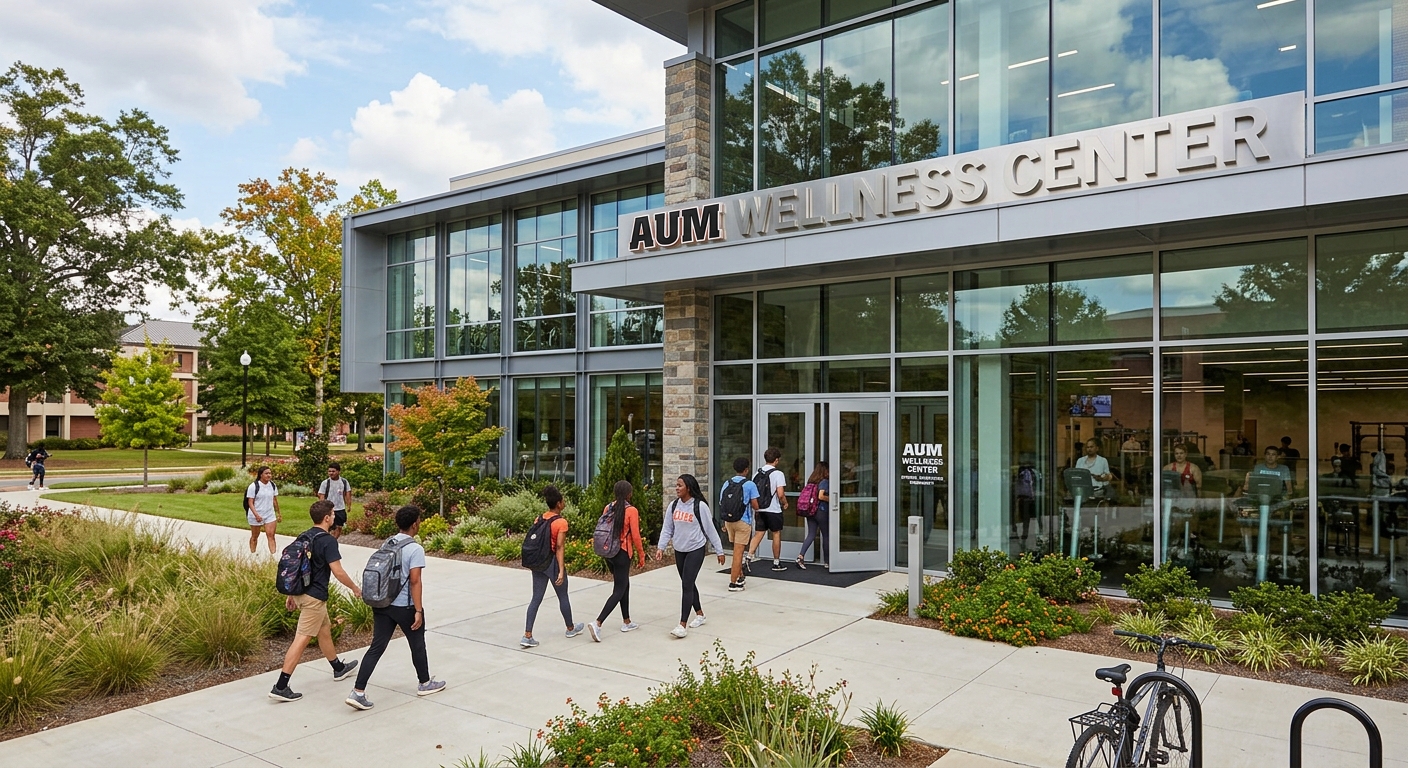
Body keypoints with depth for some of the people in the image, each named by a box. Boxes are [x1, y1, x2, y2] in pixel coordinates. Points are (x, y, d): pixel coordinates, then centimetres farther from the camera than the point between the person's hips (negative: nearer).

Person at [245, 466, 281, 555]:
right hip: (256, 516, -3)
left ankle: (273, 554, -11)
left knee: (271, 535, -7)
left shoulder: (272, 485, 4)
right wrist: (256, 514, -26)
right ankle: (253, 554, 27)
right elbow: (250, 502, -14)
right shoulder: (253, 486, -12)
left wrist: (278, 513, 15)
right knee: (254, 536, 12)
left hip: (270, 515, 3)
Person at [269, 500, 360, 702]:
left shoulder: (303, 537, 8)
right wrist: (355, 588, -4)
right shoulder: (328, 540, -17)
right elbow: (338, 572, -18)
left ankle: (339, 669, 39)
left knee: (325, 630, 23)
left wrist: (291, 594, 21)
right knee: (302, 639, -5)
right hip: (314, 596, -9)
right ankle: (280, 687, -5)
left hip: (300, 592, 9)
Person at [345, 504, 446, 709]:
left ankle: (358, 692, -2)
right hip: (405, 607, -6)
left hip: (382, 604, 6)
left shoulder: (387, 544, 6)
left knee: (377, 647, 6)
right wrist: (418, 610, -17)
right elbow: (415, 581, -20)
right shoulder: (415, 549, -17)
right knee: (417, 645, 14)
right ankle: (424, 683, 31)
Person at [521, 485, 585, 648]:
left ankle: (527, 636, 0)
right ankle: (571, 629, 34)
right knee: (563, 597, 14)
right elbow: (560, 547, -20)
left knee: (536, 598, 7)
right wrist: (561, 571, -20)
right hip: (553, 562, -6)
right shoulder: (561, 522, -16)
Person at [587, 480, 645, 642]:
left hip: (609, 553, 7)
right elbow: (635, 536, -13)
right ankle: (598, 623, -14)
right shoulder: (632, 511, -14)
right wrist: (641, 556, -2)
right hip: (623, 553, -7)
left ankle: (626, 622, 31)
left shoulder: (608, 508, 2)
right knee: (618, 591, -1)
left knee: (624, 585, 22)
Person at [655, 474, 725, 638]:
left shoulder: (700, 506, -14)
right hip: (679, 550, 6)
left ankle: (683, 625, -10)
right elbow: (667, 529, 6)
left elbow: (710, 530, -8)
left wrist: (719, 551, -3)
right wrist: (660, 547, -5)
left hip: (696, 550, -6)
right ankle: (700, 615, 34)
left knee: (687, 585, -12)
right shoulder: (674, 505, 1)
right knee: (689, 584, 15)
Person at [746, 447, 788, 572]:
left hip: (760, 510, 5)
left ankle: (749, 558, -9)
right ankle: (776, 563, 18)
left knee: (758, 534, 6)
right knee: (776, 535, 9)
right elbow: (780, 494, -18)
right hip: (774, 510, -5)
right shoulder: (778, 474, -11)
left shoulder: (758, 473, 7)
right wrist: (785, 503, 0)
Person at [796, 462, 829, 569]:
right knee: (826, 536, 7)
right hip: (821, 511, -6)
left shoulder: (811, 481, 10)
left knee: (811, 535, 6)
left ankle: (800, 556, -11)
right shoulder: (825, 481, -11)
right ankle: (827, 562, 14)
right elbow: (821, 496, -21)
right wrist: (830, 499, -5)